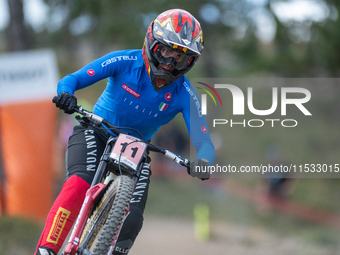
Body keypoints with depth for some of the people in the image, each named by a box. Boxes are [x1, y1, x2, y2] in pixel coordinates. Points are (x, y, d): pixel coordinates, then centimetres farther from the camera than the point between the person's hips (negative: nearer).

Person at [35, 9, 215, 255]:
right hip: (96, 134, -2)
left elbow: (203, 141, -18)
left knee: (131, 221, -17)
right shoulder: (125, 62, -17)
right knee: (80, 184, -33)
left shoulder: (184, 94, -13)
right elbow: (71, 79, -18)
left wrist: (203, 162, -43)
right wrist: (65, 94, -43)